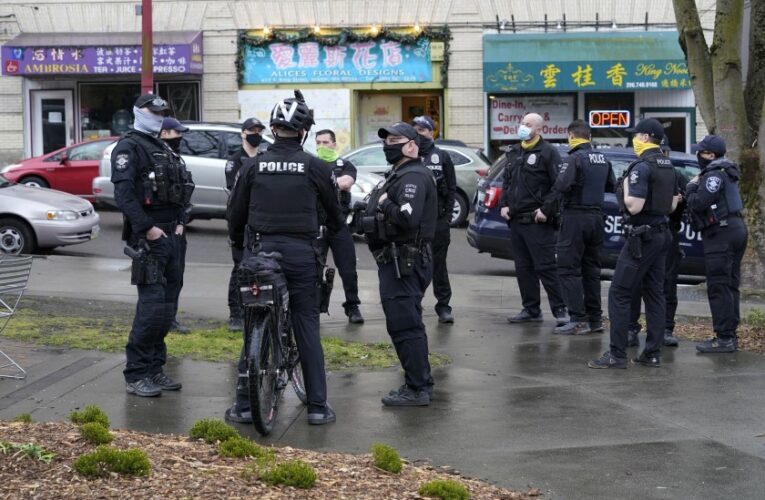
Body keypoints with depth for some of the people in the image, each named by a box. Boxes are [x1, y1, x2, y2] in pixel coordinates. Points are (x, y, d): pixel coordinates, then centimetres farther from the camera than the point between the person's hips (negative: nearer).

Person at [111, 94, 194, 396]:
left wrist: (180, 222, 8)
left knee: (168, 304, 9)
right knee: (152, 304, -13)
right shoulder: (128, 147, -6)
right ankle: (136, 374, -7)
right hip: (148, 237, -9)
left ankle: (155, 368, 16)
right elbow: (123, 193, -16)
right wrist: (148, 229, -20)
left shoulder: (163, 149, 21)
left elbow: (181, 188, 23)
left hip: (171, 235, 9)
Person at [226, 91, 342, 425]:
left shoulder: (253, 165, 0)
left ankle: (244, 404, 8)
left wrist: (237, 243, 26)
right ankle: (317, 406, 5)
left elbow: (235, 212, 7)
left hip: (260, 252, 1)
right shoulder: (315, 167, -3)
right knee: (307, 326, 5)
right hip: (302, 253, -1)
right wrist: (337, 230, 34)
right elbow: (334, 211, 11)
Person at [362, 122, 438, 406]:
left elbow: (408, 218, -29)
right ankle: (420, 383, 24)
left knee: (404, 325, -10)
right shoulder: (400, 174, 20)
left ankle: (417, 389, -8)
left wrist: (384, 204, -16)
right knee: (409, 324, 16)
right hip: (398, 262, 11)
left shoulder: (413, 177, -16)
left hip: (403, 263, -11)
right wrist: (383, 204, 7)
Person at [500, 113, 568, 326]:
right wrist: (504, 204, 11)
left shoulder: (547, 152, -8)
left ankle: (560, 310, -4)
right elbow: (506, 180, 25)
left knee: (546, 267, -8)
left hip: (537, 221, -8)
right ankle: (531, 310, 19)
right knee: (523, 267, 11)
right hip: (516, 219, 8)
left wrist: (546, 209, -17)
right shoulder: (514, 152, 16)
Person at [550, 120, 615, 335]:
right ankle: (595, 318, 16)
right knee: (591, 269, 14)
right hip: (596, 216, 7)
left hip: (575, 216, -7)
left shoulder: (574, 159, -13)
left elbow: (561, 186, -24)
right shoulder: (603, 159, 11)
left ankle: (578, 320, -10)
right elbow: (611, 186, 20)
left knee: (568, 269, -4)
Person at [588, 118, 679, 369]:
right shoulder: (668, 166, 11)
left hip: (642, 236, -9)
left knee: (619, 293, -6)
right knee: (654, 293, 10)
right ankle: (653, 353, 11)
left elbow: (634, 206, -22)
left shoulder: (642, 166, -16)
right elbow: (672, 205, 18)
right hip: (662, 233, 9)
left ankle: (617, 355, -8)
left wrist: (625, 189, -6)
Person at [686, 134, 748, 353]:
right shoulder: (725, 172, 18)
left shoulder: (714, 175, -14)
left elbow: (698, 204, -20)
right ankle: (730, 334, 17)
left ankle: (724, 338, -10)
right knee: (730, 286, 13)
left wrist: (691, 188, -3)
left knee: (718, 288, -9)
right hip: (736, 229, 11)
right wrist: (696, 187, 7)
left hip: (721, 234, -11)